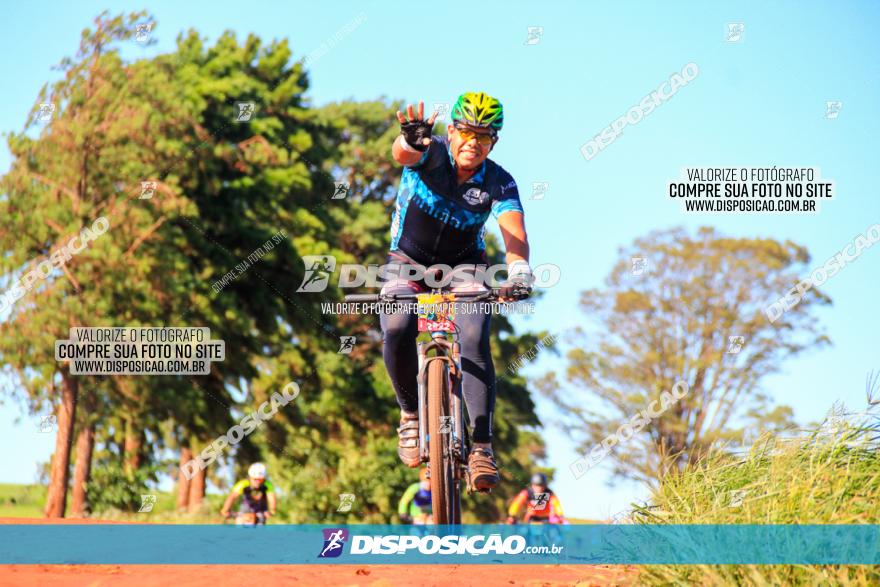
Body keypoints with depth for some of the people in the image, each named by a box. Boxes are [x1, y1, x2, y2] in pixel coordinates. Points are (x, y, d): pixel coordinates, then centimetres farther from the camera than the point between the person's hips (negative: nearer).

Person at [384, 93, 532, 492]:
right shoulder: (432, 153, -19)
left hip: (464, 263, 1)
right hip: (409, 260, -1)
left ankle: (481, 446, -25)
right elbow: (403, 154, -44)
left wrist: (519, 271, -53)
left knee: (475, 339, -25)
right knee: (396, 329, -29)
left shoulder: (499, 183, -16)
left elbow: (515, 233, -31)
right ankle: (411, 413, -5)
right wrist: (411, 140, -69)